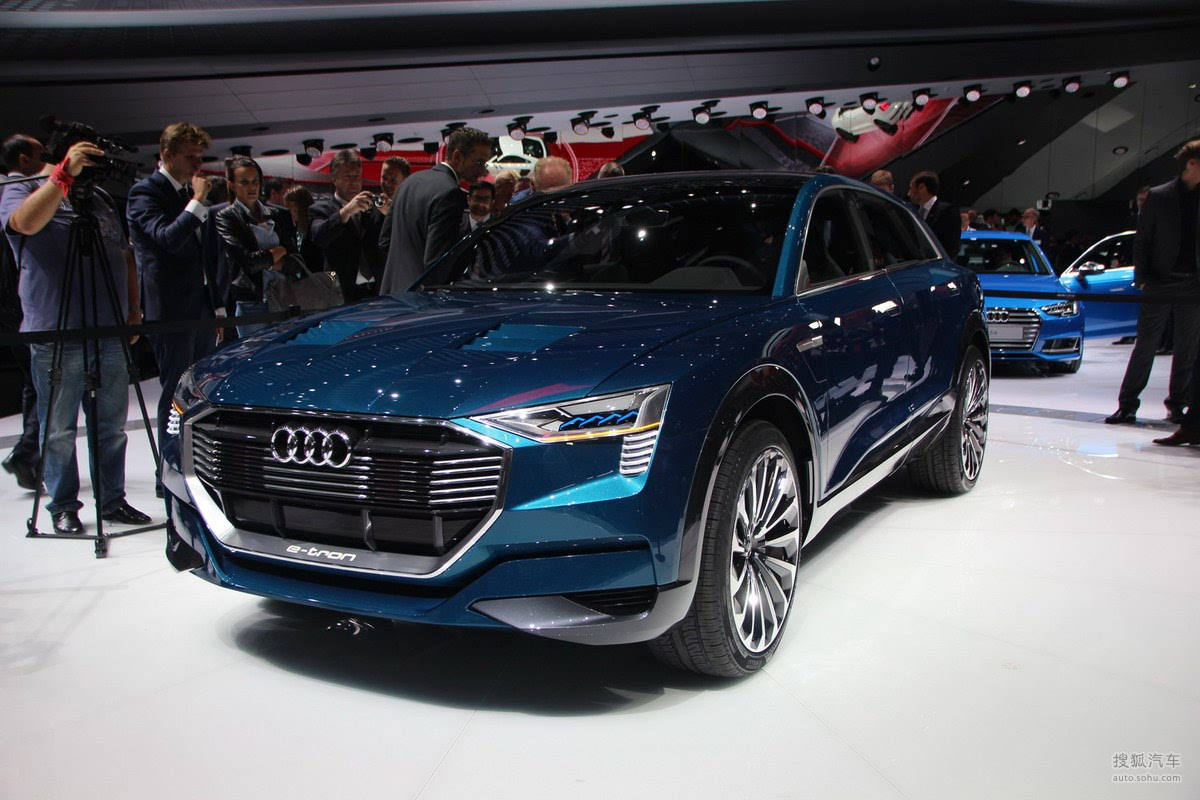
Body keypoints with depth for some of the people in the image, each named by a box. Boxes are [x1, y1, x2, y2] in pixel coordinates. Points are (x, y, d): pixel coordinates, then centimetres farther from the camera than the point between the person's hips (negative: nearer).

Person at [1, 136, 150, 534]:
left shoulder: (101, 198, 17)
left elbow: (125, 257, 19)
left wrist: (132, 310, 11)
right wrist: (65, 172, -29)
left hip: (110, 335, 5)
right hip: (56, 337, -5)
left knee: (112, 426, 10)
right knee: (59, 430, 4)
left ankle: (112, 500, 20)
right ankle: (63, 507, 15)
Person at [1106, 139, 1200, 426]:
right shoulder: (1159, 197, -1)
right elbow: (1141, 239, 0)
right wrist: (1142, 277, -7)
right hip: (1160, 283, -3)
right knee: (1145, 345, 1)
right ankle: (1127, 404, 7)